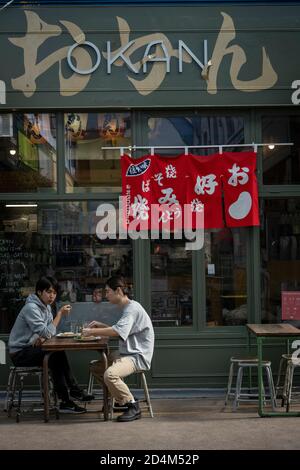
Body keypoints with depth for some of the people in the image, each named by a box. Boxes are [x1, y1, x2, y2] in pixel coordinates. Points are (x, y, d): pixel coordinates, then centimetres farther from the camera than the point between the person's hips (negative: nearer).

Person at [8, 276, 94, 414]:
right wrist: (60, 314, -22)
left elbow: (50, 331, 4)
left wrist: (43, 337, -19)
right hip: (19, 353, -8)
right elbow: (47, 332, -25)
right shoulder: (31, 308, -20)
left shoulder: (46, 306, 8)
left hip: (29, 348, 8)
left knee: (59, 355, -11)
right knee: (55, 357, -24)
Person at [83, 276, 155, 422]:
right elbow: (119, 332, 23)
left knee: (110, 374, -32)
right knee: (95, 367, 11)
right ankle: (121, 397, 20)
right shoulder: (126, 308, 16)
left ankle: (133, 406, -13)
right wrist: (100, 326, 11)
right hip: (126, 353, 11)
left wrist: (92, 331, -19)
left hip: (138, 357, -11)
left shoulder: (133, 308, -18)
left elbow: (116, 332, -30)